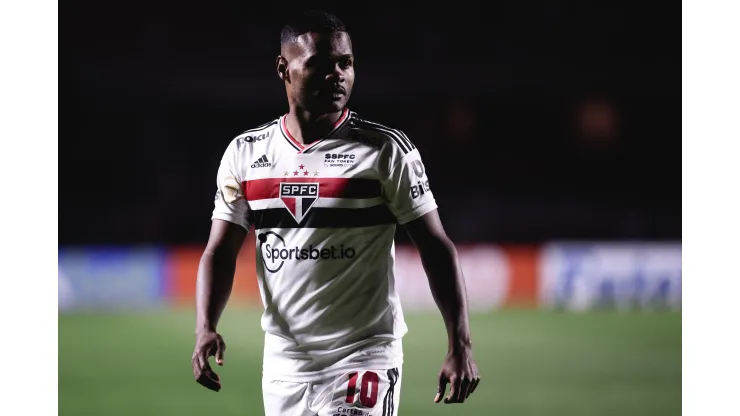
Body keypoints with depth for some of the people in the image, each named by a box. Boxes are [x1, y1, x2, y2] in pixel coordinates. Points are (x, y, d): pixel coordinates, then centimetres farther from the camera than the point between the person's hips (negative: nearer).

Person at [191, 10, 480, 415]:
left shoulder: (386, 150, -5)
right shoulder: (245, 153, 5)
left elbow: (436, 248, -6)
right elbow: (220, 250, 6)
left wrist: (460, 346, -16)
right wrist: (205, 328, -12)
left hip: (363, 358, -4)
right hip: (283, 362, 4)